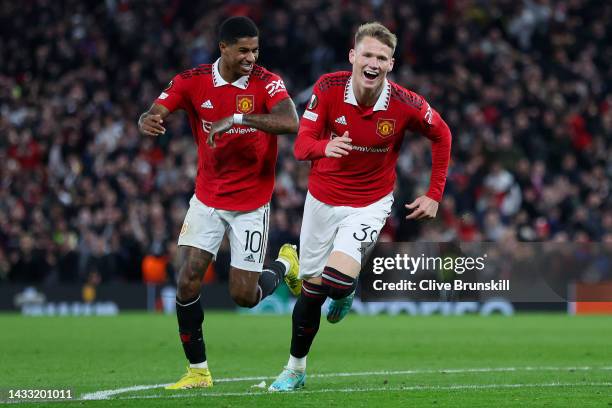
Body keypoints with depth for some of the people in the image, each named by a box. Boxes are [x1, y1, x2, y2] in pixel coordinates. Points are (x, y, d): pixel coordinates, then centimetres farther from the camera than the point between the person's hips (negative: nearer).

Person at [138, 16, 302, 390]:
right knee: (187, 282, -10)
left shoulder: (267, 82, -13)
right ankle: (198, 371, 5)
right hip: (207, 200, 2)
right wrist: (148, 122, -35)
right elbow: (153, 115, -10)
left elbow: (290, 123, -29)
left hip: (251, 204, -2)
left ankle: (285, 265, 32)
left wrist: (238, 118, -39)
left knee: (245, 296, -2)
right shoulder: (191, 82, -6)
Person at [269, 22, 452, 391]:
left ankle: (347, 292, 17)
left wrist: (435, 195, -1)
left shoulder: (405, 104, -19)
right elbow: (301, 144, -20)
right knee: (312, 289, 8)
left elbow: (441, 135, 0)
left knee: (338, 281, -22)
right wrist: (325, 146, -43)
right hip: (323, 199, 2)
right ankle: (296, 368, 29)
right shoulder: (328, 88, -17)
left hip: (371, 204, -2)